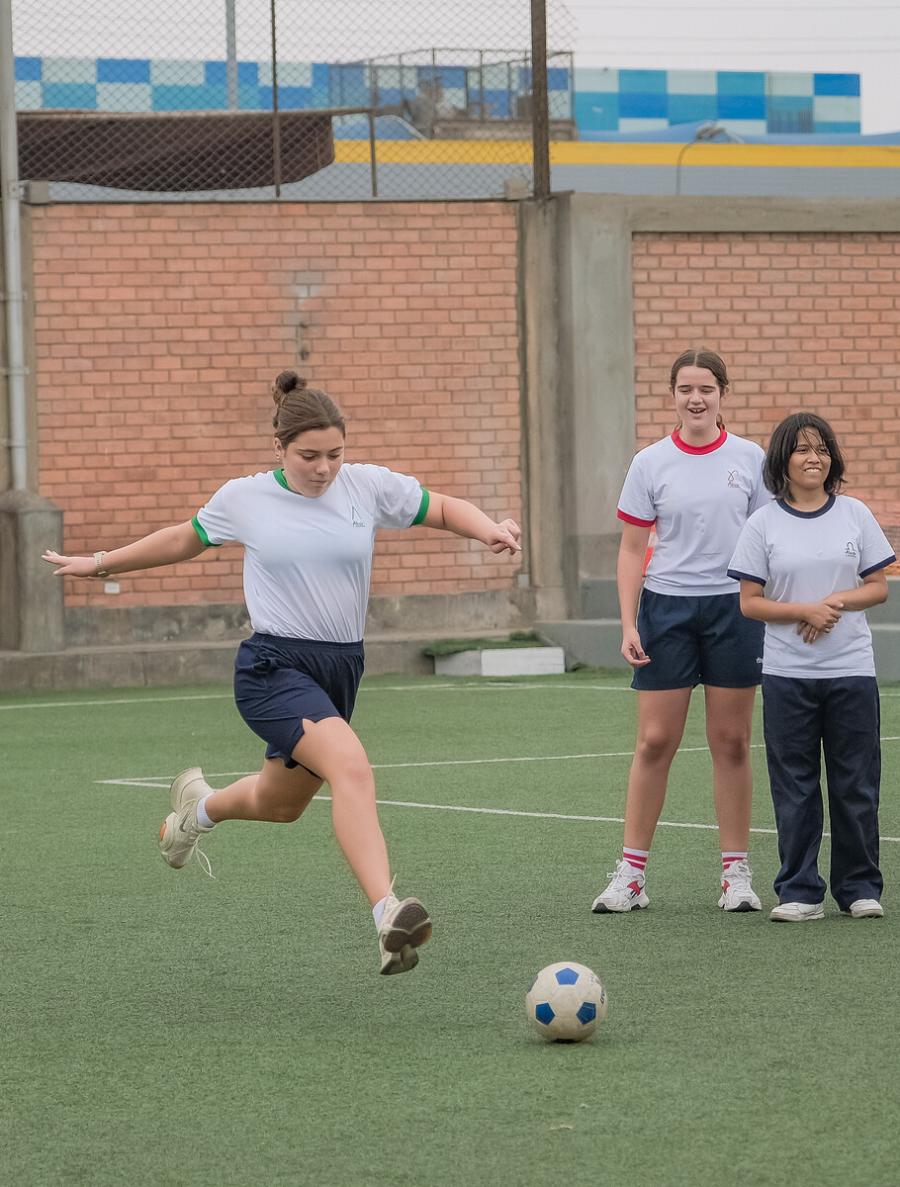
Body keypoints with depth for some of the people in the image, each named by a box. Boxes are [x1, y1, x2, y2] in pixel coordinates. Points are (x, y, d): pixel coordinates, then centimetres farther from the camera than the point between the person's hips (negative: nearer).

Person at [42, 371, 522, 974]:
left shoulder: (370, 486, 0)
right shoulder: (244, 498, -3)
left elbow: (445, 509, 11)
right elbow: (186, 539, 16)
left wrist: (489, 529, -10)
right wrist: (100, 563, 23)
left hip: (341, 667, 5)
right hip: (274, 668, -5)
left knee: (281, 803, 22)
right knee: (352, 766, -30)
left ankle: (199, 806, 58)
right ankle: (388, 913, -42)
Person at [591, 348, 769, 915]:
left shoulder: (750, 459, 3)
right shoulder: (651, 464, 1)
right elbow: (632, 551, 4)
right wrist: (628, 624, -4)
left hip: (734, 607, 0)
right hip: (667, 607, 0)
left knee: (732, 742, 4)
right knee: (655, 741, -2)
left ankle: (737, 873, 9)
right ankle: (632, 874, 3)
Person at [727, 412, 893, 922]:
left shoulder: (855, 514, 5)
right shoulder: (763, 524, 2)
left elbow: (879, 587, 6)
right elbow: (750, 601, 0)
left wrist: (837, 602, -12)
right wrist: (805, 611, -14)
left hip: (852, 669, 1)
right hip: (787, 674, -1)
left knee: (856, 783, 3)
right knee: (794, 784, 1)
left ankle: (860, 887, 13)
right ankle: (801, 892, 7)